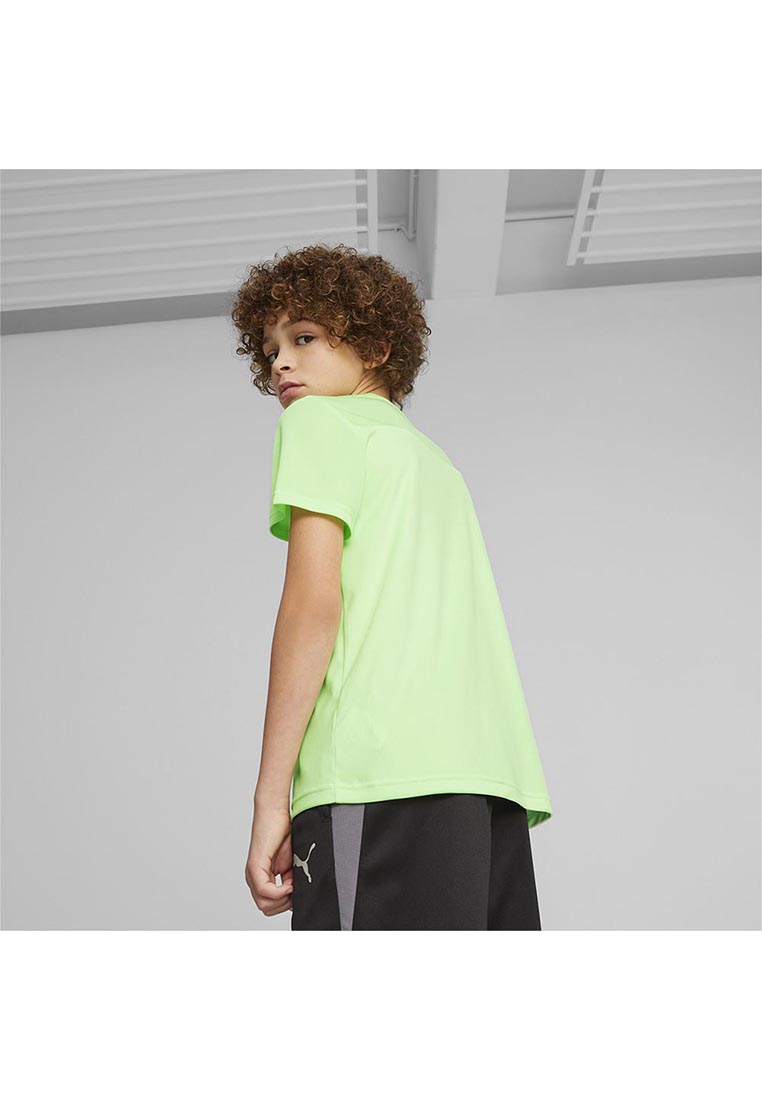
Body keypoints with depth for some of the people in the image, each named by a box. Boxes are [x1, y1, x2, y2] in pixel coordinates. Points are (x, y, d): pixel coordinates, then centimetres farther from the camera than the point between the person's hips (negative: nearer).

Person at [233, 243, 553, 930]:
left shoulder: (319, 420, 10)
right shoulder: (434, 459, 32)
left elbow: (313, 601, -5)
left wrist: (270, 797, -6)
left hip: (384, 772, -8)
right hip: (491, 774, 8)